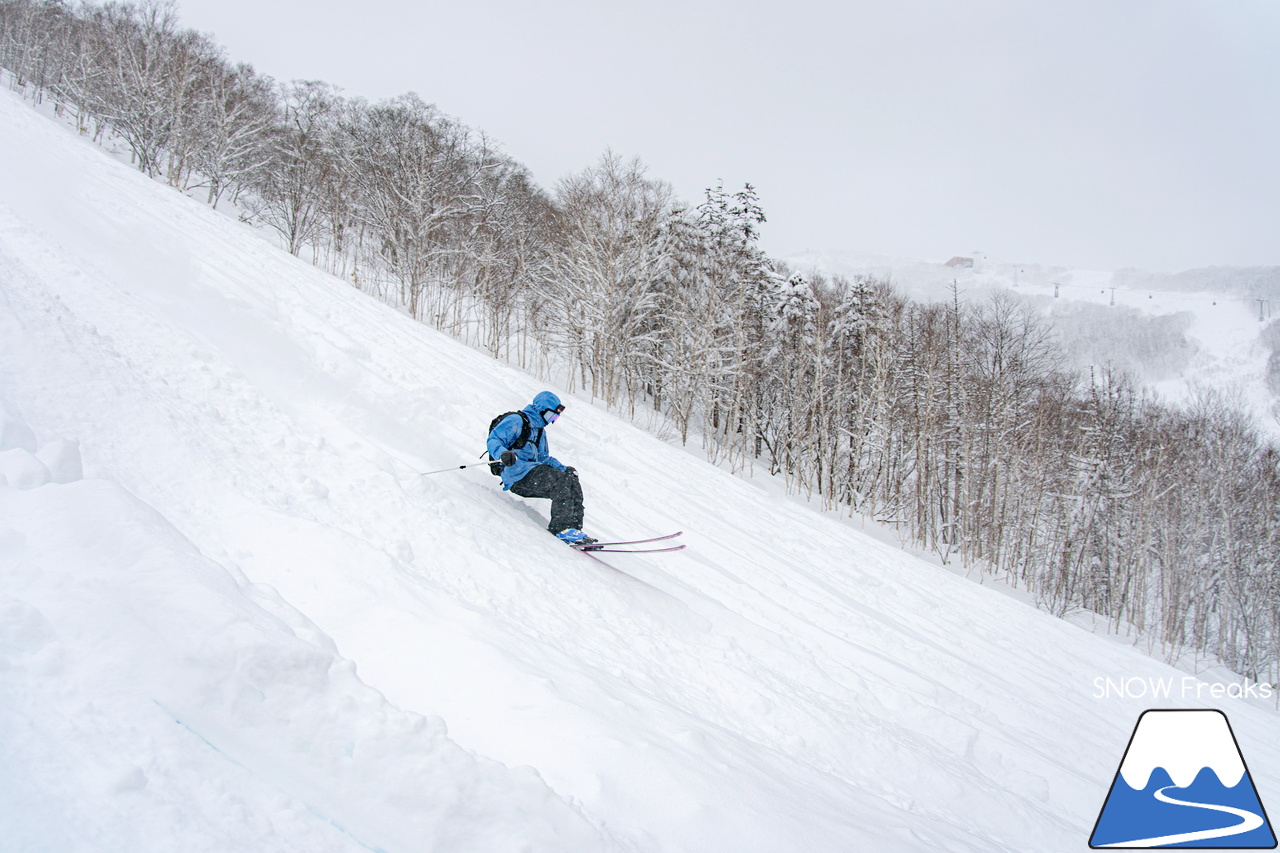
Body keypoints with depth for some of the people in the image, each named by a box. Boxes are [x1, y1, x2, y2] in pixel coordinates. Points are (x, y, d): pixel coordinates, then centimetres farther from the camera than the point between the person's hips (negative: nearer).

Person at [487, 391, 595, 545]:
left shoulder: (540, 431, 27)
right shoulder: (516, 421, -2)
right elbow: (494, 440, -11)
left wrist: (564, 468, 13)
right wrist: (503, 454, -34)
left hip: (533, 471, 9)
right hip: (518, 476, -9)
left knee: (572, 480, -9)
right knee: (561, 480, -27)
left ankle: (574, 527, -14)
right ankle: (561, 527, -26)